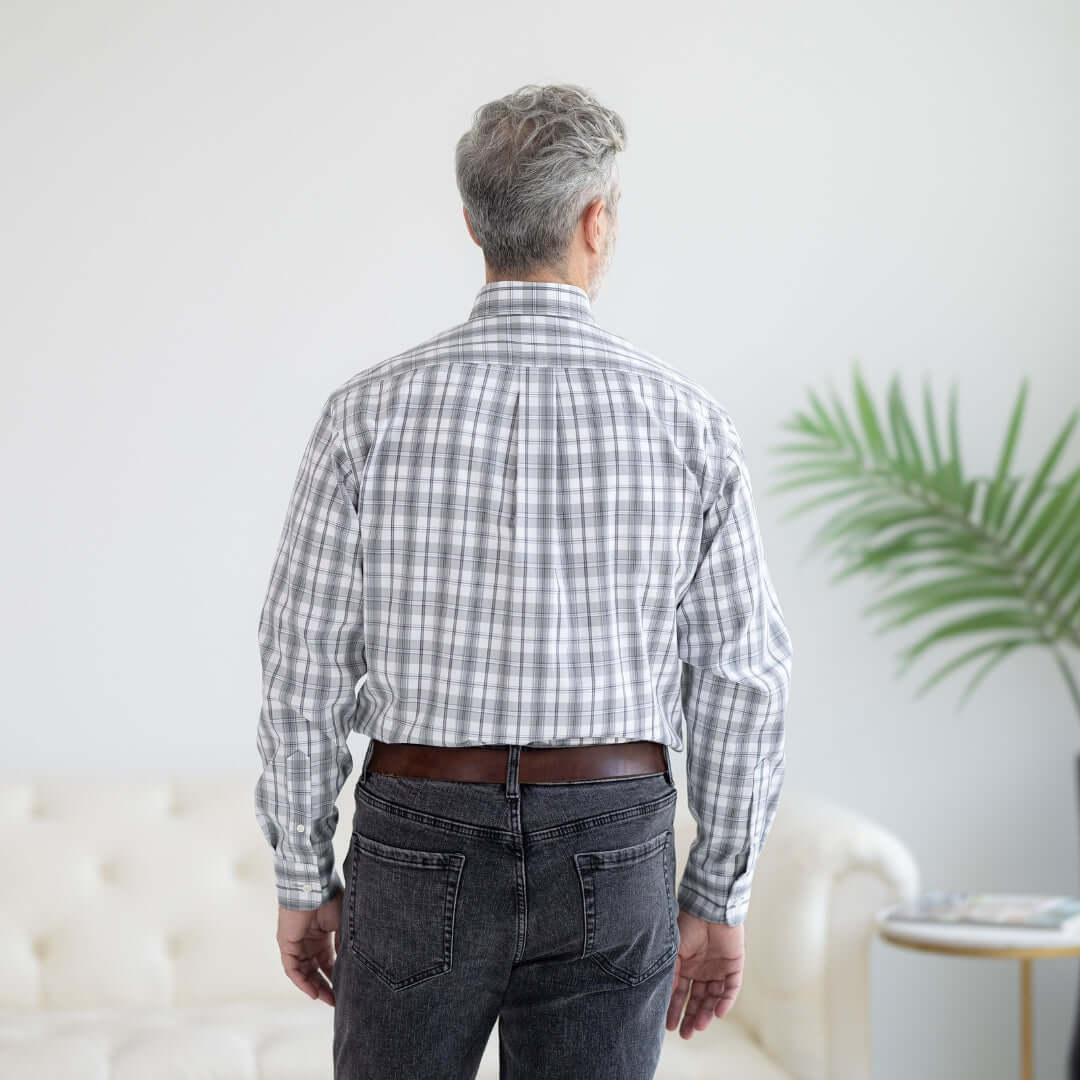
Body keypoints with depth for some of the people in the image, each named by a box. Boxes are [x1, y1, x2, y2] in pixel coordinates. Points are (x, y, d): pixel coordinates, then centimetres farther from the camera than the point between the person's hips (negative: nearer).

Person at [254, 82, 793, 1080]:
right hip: (611, 855, 0)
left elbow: (305, 663, -4)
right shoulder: (686, 419, -5)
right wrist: (718, 897, 7)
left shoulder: (371, 412, -6)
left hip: (420, 846, 0)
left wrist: (303, 880, 7)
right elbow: (743, 678, -3)